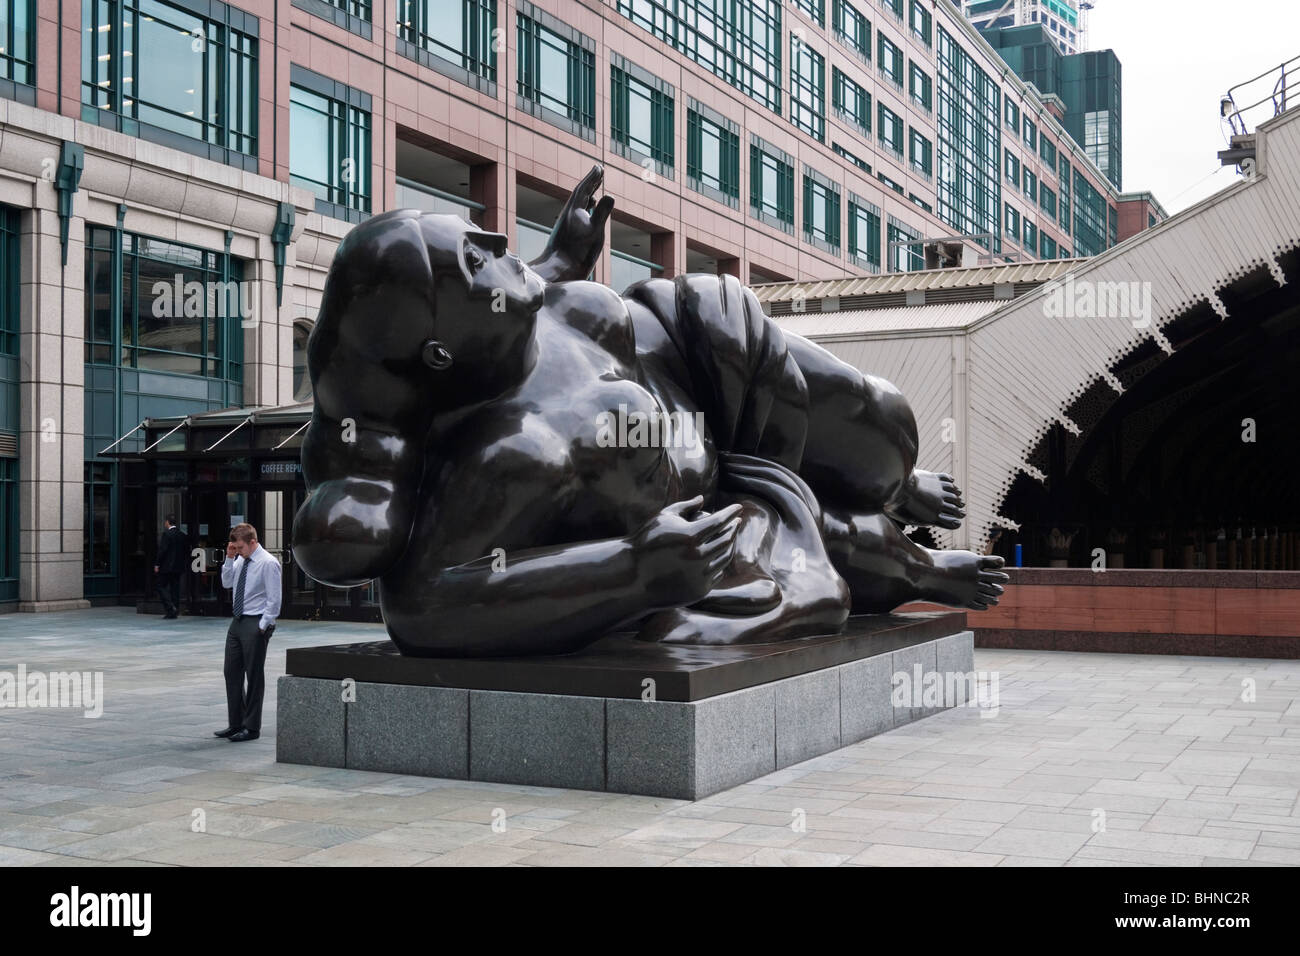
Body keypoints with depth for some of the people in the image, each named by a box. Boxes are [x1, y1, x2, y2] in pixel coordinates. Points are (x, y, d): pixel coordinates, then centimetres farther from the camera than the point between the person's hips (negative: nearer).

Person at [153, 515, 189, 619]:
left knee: (161, 587, 1)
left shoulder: (166, 534, -12)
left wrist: (157, 564, -10)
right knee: (175, 588, 10)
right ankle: (175, 611, 9)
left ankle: (170, 608, -13)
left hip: (166, 566, -7)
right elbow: (187, 551, 11)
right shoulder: (183, 535, 8)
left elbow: (162, 550, -16)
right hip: (178, 567, 7)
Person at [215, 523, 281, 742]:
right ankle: (235, 724, 23)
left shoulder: (268, 563, -15)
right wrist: (229, 558, 1)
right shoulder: (240, 560, 8)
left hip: (256, 625, -8)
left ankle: (252, 728, 9)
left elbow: (274, 599, -15)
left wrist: (262, 626, -16)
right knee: (232, 673, 12)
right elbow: (226, 582, 13)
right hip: (237, 622, 8)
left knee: (254, 676, 0)